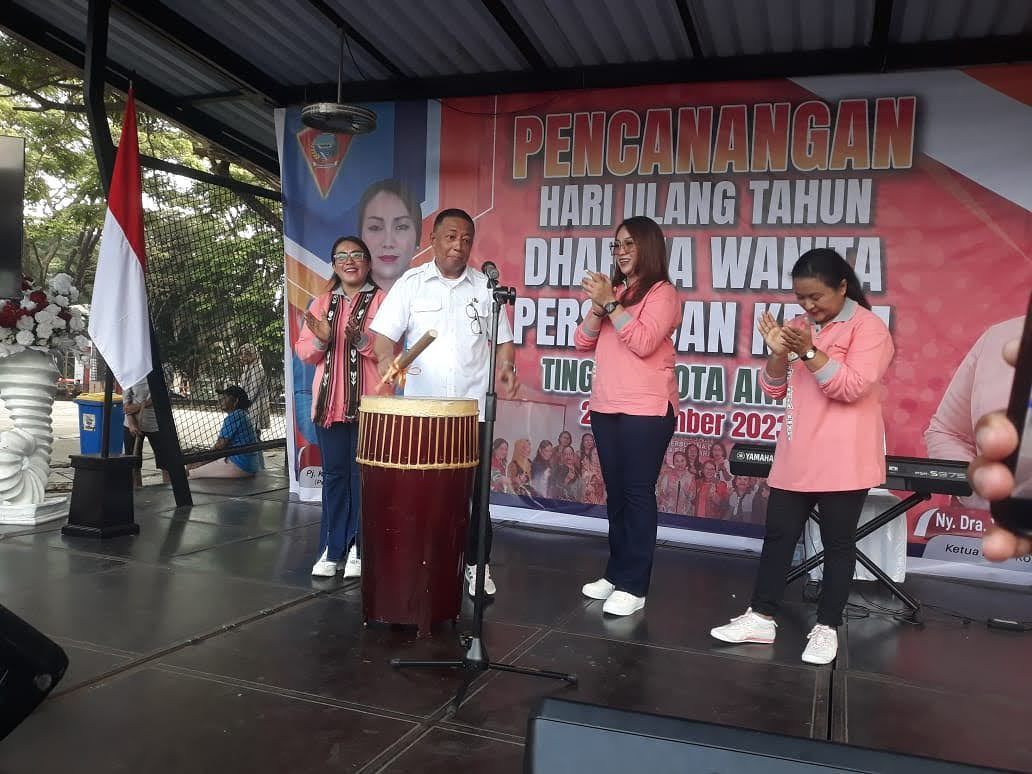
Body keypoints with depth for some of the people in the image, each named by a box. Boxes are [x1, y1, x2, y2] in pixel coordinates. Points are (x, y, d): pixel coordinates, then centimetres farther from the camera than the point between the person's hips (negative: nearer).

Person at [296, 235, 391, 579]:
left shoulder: (382, 300, 1)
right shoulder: (322, 303, 13)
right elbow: (304, 352, 9)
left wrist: (361, 339, -24)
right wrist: (320, 340, -11)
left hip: (369, 402, -4)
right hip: (330, 402, 4)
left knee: (363, 473, -1)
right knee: (334, 473, 8)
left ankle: (359, 548, 8)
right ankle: (331, 548, 15)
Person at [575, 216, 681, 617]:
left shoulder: (662, 293, -4)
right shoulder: (615, 291, 16)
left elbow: (643, 342, -18)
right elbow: (583, 342, 10)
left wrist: (610, 303, -16)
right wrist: (598, 306, -5)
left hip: (646, 409, -7)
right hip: (605, 407, 7)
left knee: (638, 494, -5)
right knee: (615, 493, 12)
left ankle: (634, 586, -1)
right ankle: (616, 573, 22)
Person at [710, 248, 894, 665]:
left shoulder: (868, 326, -7)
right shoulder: (798, 327, 12)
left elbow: (853, 387, -18)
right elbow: (773, 388, 9)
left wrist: (809, 352, -23)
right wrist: (779, 353, -9)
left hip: (843, 461, -6)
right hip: (795, 458, 6)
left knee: (837, 543, 5)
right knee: (778, 535, 9)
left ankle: (827, 627, 16)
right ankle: (761, 617, 18)